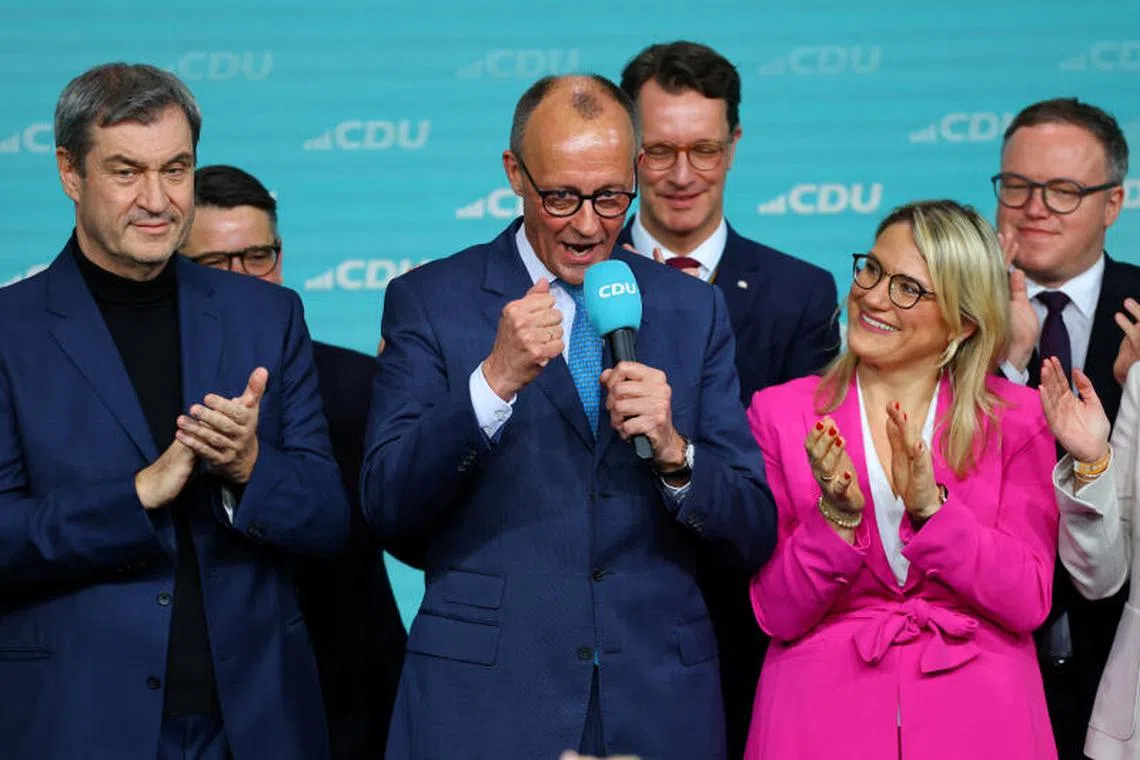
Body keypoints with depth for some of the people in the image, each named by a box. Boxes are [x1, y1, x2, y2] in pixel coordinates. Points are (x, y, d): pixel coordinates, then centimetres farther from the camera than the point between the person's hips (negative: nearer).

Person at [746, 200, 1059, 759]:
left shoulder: (1016, 420, 0)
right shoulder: (779, 413, -1)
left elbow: (1029, 603, -8)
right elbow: (777, 615, -5)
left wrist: (930, 506, -19)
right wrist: (838, 515, -20)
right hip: (824, 714, 0)